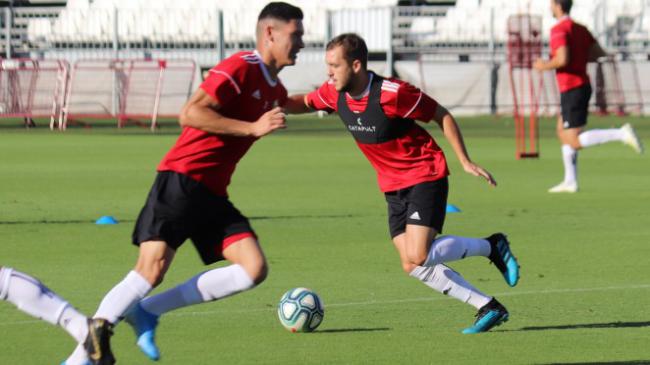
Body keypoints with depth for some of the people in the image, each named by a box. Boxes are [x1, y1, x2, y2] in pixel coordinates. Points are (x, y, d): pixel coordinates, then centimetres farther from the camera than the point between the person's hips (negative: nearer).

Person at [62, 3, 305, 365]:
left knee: (254, 269, -7)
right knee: (153, 269, -18)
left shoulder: (277, 93, 17)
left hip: (212, 195, 8)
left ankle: (148, 311, -3)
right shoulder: (240, 68, -11)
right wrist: (253, 128, -21)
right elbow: (191, 114, -20)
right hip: (182, 180, -8)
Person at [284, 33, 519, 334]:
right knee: (413, 267, -2)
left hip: (425, 176, -7)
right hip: (393, 187, 7)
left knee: (418, 256, -21)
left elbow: (442, 116, -13)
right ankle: (489, 308, 5)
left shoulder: (391, 93, -24)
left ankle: (491, 246, 2)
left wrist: (465, 161, -15)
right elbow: (304, 103, 17)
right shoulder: (335, 94, -4)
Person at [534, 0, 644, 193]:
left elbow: (562, 60, -26)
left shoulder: (559, 29, -14)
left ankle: (622, 134, -21)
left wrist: (544, 66, -8)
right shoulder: (580, 29, 11)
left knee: (574, 142, -8)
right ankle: (570, 181, 16)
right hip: (583, 85, 9)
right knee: (562, 131, 18)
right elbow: (600, 54, 11)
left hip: (571, 89, -9)